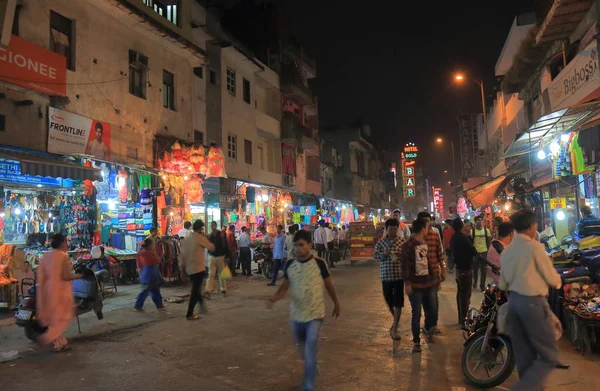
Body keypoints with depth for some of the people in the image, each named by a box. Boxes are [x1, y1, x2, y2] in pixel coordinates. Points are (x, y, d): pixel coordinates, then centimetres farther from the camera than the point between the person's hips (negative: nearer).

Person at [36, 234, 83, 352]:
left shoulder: (45, 256, 6)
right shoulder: (63, 256, -15)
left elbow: (41, 276, 7)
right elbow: (66, 276, -18)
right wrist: (77, 276, -3)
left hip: (47, 291, 7)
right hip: (60, 291, -7)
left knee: (53, 317, 16)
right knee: (63, 317, 6)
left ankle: (59, 343, 21)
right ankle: (47, 337, -8)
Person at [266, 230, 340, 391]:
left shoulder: (319, 263, -12)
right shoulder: (290, 264, -5)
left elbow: (329, 285, 1)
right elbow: (285, 286, 2)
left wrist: (336, 303, 13)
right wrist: (274, 298, -17)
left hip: (315, 315, -4)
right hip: (296, 315, 4)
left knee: (310, 352, -10)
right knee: (303, 352, 22)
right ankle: (312, 369, 51)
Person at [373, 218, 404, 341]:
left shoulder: (402, 241, 0)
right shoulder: (381, 242, 1)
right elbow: (375, 256, 2)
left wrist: (401, 254, -16)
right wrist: (384, 254, -17)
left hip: (399, 275, -1)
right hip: (386, 275, 2)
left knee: (398, 302, -4)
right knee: (388, 300, 14)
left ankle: (395, 329, 5)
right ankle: (396, 321, 41)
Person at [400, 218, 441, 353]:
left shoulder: (427, 243, 11)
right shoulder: (407, 245, -12)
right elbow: (404, 265, -14)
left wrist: (436, 277, 17)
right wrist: (407, 283, -17)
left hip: (430, 284, 6)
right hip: (415, 285, -6)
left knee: (433, 311, 10)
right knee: (416, 314, 2)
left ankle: (428, 328, 40)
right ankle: (416, 342, 16)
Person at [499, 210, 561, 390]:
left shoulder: (506, 251, 7)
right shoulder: (534, 247, -14)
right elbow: (552, 278, -6)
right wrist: (558, 282, 16)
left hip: (513, 302, 7)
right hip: (532, 302, -7)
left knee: (523, 355, 15)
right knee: (549, 355, 3)